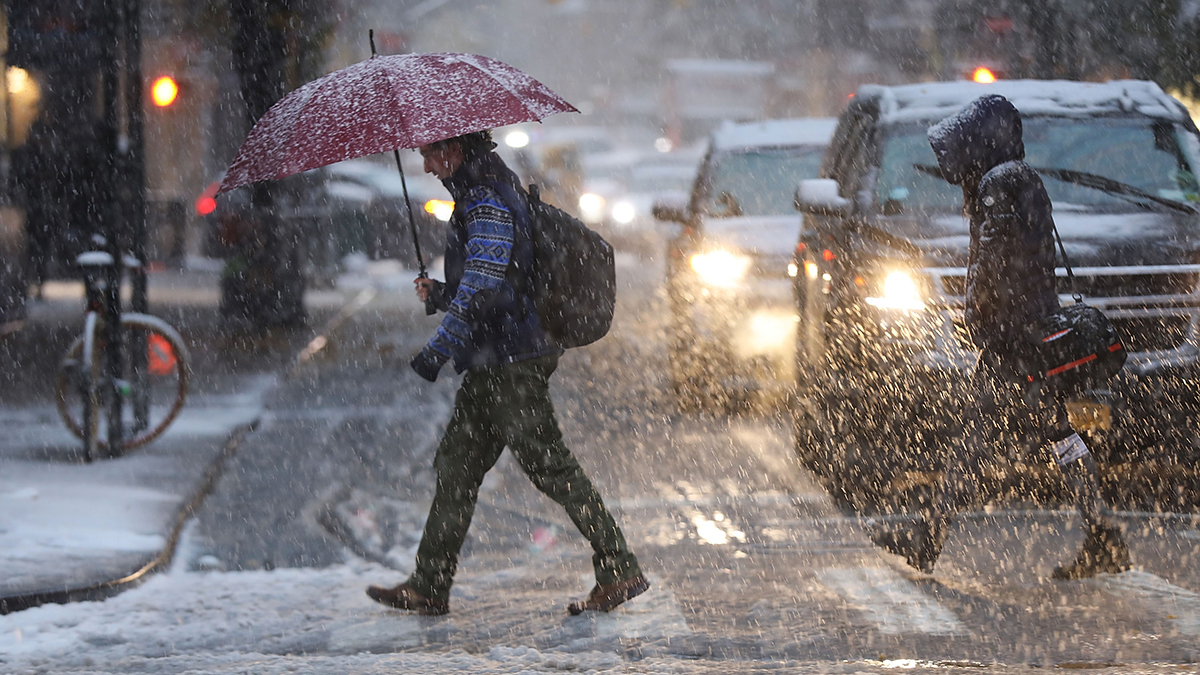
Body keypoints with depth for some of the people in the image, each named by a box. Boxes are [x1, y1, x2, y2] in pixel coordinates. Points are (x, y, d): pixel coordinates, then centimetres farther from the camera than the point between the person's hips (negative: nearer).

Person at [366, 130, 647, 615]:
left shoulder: (488, 202, -15)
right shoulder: (480, 196, 18)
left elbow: (484, 287, -24)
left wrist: (439, 349, -24)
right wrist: (439, 294, 13)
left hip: (512, 363, -11)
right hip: (491, 364, 11)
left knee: (547, 464, -8)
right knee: (456, 465, 12)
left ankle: (620, 571, -5)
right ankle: (429, 587, 16)